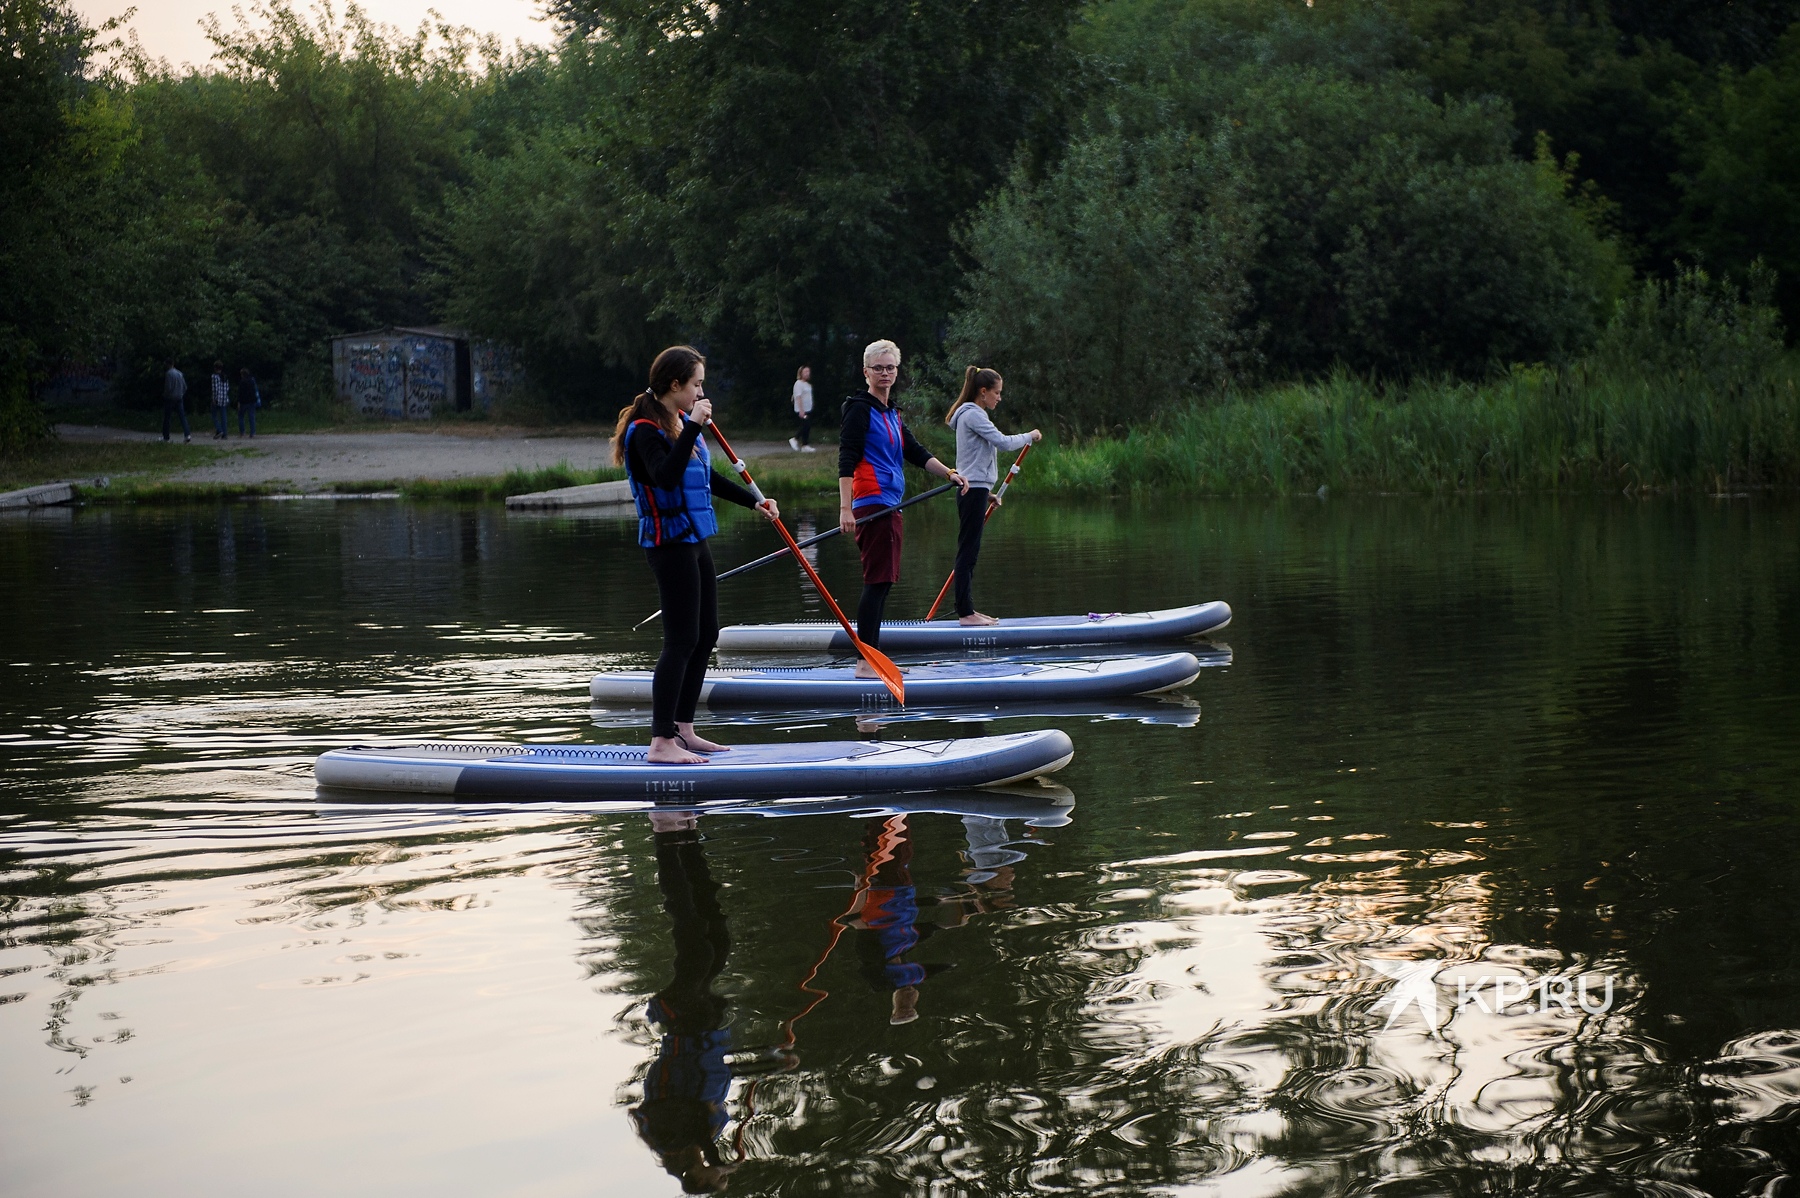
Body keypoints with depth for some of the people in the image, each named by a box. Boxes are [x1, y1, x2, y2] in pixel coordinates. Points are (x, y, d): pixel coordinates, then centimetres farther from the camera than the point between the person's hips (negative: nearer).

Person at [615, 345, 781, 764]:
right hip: (670, 544, -10)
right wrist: (693, 427, -33)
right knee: (682, 640, -12)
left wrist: (754, 502, 24)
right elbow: (666, 476, -33)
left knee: (706, 635, 13)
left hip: (694, 541, 10)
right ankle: (661, 741, -11)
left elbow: (707, 478, 25)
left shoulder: (682, 422, 13)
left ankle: (682, 729, 21)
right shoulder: (645, 429, -15)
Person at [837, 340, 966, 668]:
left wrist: (949, 473, 7)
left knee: (882, 584, 10)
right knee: (877, 582, -13)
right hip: (872, 504, -9)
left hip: (890, 506, 9)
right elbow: (846, 460, -14)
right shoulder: (860, 409, -6)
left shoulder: (891, 413, 21)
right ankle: (865, 663, -14)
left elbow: (916, 453, 22)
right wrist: (845, 508, -22)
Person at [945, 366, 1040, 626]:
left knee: (970, 553, 10)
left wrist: (987, 491, 22)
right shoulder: (973, 415, -12)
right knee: (968, 551, -9)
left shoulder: (973, 415, 20)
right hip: (974, 491, -11)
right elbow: (1003, 443, -19)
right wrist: (1030, 436, -3)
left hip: (974, 490, 11)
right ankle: (965, 613, -10)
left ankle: (967, 610, 13)